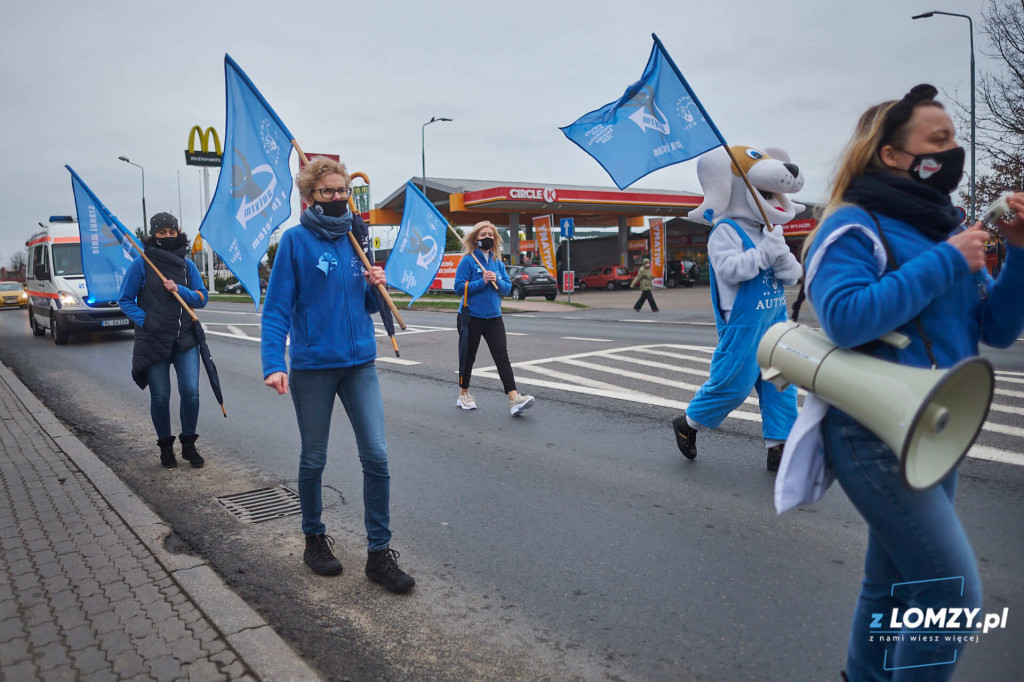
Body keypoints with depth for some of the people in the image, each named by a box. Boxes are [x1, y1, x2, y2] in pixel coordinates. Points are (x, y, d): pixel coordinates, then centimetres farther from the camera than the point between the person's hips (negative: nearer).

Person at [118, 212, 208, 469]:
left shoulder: (187, 265, 8)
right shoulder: (141, 263, -1)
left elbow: (202, 298, 7)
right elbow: (125, 300, 2)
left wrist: (180, 290, -11)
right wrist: (144, 319, -13)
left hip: (185, 339, 2)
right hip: (153, 340, -2)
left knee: (191, 392, -5)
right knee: (160, 396, 5)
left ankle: (188, 444, 14)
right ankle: (165, 446, 24)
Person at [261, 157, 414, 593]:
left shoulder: (355, 238, 9)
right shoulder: (296, 240, -6)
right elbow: (277, 308, -10)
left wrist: (376, 287, -5)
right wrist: (274, 365, -20)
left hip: (359, 363, 4)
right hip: (312, 366, -4)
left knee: (376, 455, -2)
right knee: (313, 459, 11)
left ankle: (379, 553, 10)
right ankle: (314, 539, 33)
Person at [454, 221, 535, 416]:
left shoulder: (498, 262, 10)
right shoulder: (468, 261, -5)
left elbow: (507, 288, 9)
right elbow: (459, 287, -11)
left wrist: (496, 281, -11)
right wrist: (482, 282, -18)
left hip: (494, 317, 4)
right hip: (472, 317, -4)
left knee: (502, 357, -6)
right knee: (468, 357, 8)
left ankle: (514, 399, -14)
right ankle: (464, 395, 27)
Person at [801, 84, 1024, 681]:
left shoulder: (943, 226, 11)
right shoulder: (854, 226, -11)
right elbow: (846, 318, -28)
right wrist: (945, 264, -21)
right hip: (875, 435, -8)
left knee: (894, 586, 19)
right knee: (953, 593, -10)